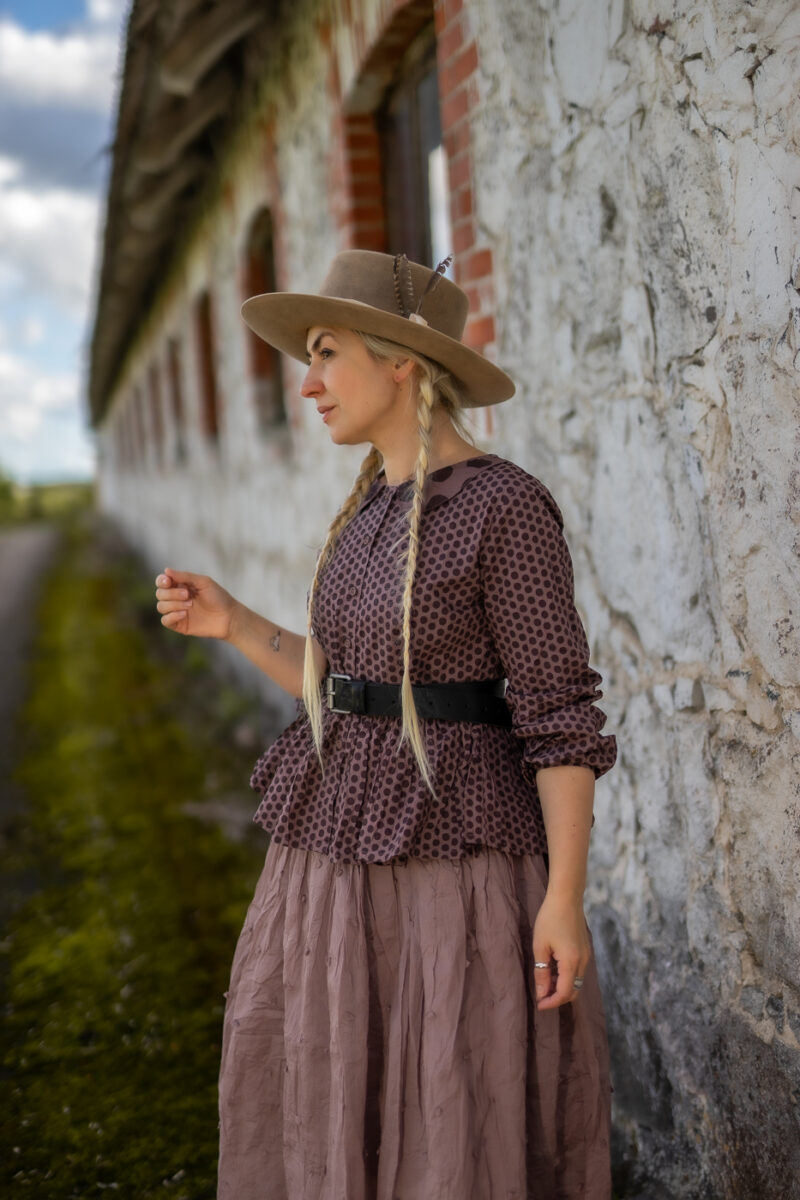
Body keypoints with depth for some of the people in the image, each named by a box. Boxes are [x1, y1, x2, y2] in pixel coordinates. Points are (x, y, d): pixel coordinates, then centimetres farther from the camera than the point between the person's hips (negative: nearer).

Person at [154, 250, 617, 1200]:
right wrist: (231, 624, 5)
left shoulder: (508, 505, -13)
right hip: (352, 851, 8)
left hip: (456, 859, -8)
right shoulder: (373, 510, 11)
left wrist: (564, 897, -17)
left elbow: (560, 711, -13)